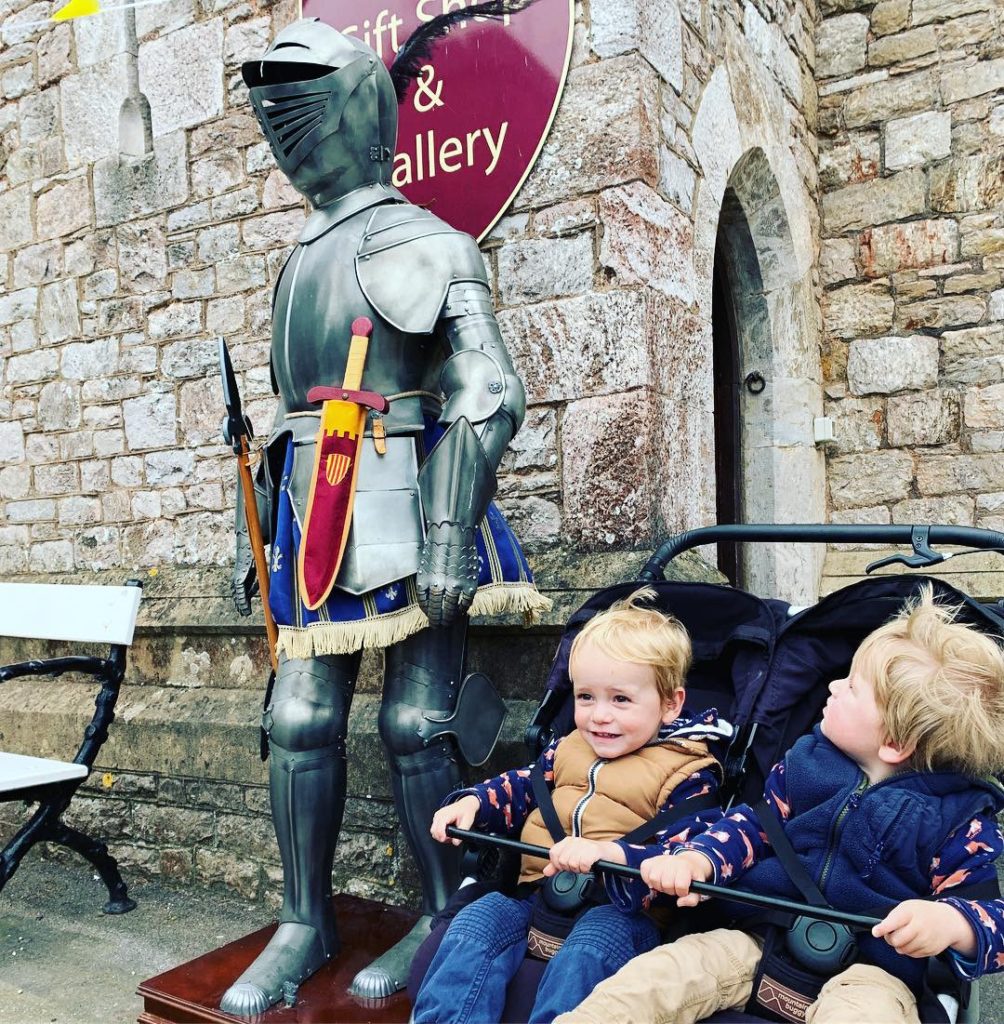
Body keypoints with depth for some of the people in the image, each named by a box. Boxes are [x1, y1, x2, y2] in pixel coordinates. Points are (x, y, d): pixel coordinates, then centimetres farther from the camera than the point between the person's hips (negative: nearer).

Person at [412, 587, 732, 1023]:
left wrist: (611, 853, -33)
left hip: (619, 908, -5)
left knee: (586, 950, -34)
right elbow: (522, 787, 24)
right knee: (474, 924, -16)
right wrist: (472, 802, 3)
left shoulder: (686, 774, -5)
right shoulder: (569, 748, 15)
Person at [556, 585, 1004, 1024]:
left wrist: (949, 923, -32)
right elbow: (755, 824, 10)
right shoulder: (807, 761, 4)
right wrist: (696, 859, -9)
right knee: (651, 976, -15)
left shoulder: (962, 820, -8)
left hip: (870, 968, -3)